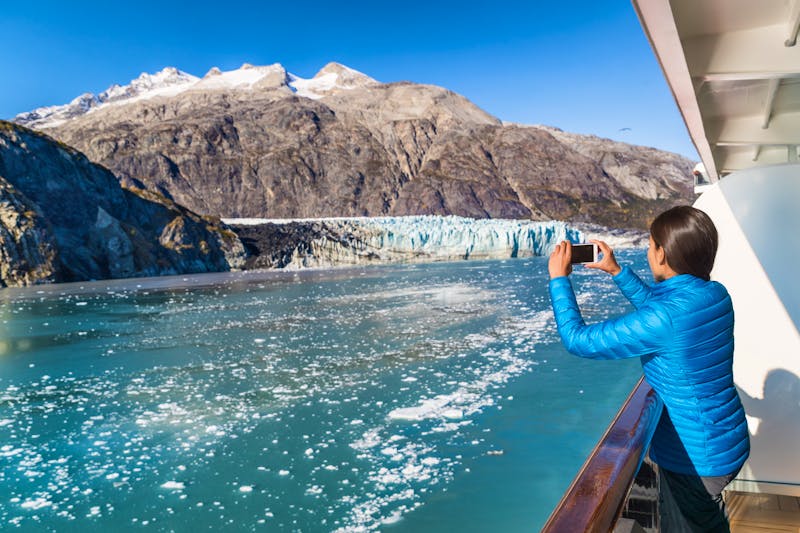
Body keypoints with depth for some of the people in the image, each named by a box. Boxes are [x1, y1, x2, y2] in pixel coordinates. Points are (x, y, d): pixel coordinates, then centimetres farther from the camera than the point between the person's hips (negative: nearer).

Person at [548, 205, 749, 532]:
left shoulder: (663, 319, -31)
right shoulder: (716, 294, -6)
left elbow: (577, 339, -23)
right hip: (728, 441, 7)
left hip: (694, 457, -7)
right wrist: (617, 271, 15)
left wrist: (559, 279, -12)